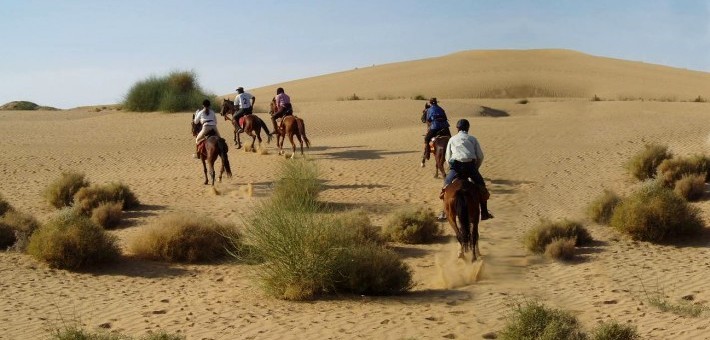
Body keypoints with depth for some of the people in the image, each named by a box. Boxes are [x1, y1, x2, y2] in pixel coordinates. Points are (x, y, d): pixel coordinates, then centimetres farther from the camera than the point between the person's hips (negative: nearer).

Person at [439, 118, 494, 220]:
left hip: (455, 166, 0)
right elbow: (480, 156, 10)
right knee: (481, 187, 14)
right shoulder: (472, 139, 15)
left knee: (446, 184, 17)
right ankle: (484, 213, 10)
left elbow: (448, 158, 15)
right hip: (470, 165, 0)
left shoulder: (452, 139, 17)